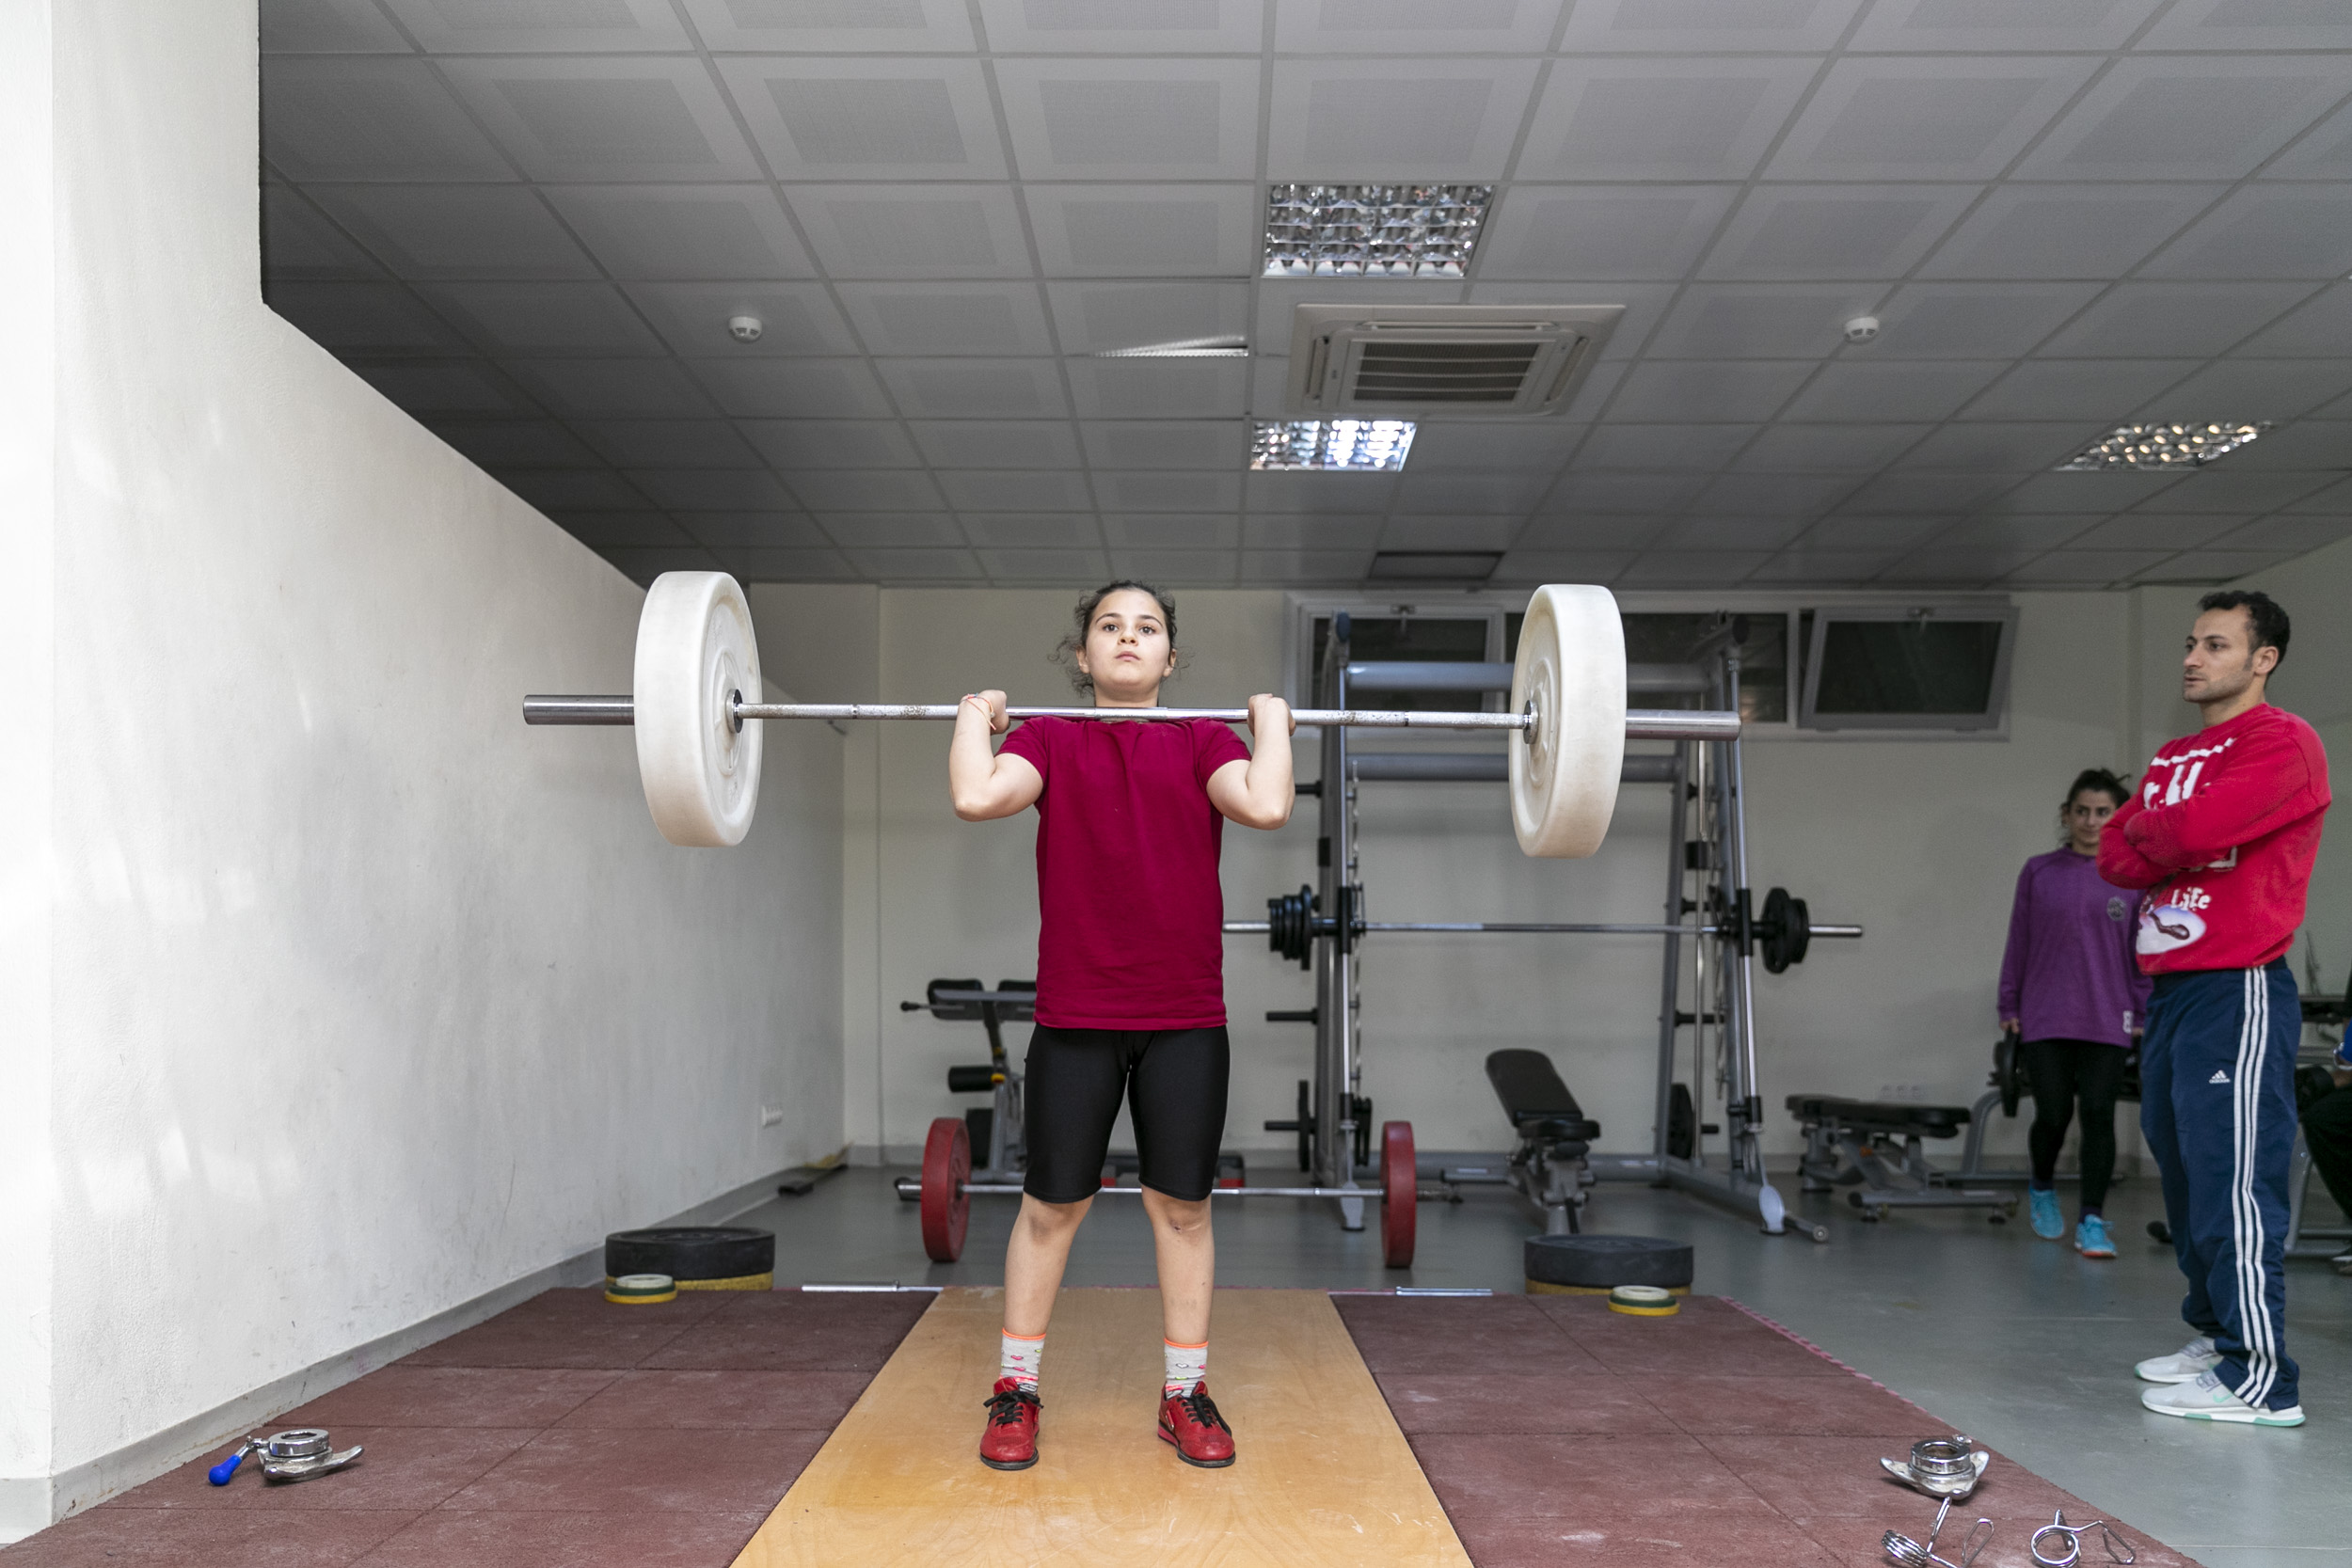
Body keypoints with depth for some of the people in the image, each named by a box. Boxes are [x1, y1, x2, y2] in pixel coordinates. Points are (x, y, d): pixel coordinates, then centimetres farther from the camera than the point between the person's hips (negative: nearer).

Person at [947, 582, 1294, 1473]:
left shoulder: (1203, 740, 6)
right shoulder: (1049, 740, 4)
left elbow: (1266, 806, -15)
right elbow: (977, 797, -17)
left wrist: (1273, 722, -2)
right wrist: (974, 719, -2)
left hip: (1186, 1018, 1)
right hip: (1075, 1015, -1)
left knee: (1182, 1205, 9)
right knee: (1052, 1204, 8)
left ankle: (1185, 1395, 23)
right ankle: (1016, 1391, 22)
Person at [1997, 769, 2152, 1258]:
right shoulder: (2038, 872, 4)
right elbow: (2018, 944, 7)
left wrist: (2145, 1014, 1)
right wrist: (2009, 1007, 7)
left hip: (2106, 1021, 0)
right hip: (2044, 1017, 0)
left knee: (2098, 1115, -3)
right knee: (2052, 1115, 1)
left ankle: (2093, 1221, 7)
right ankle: (2043, 1190, 30)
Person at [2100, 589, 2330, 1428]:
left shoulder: (2283, 743, -6)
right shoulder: (2172, 757, 19)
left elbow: (2196, 831, -20)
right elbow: (2115, 854, 7)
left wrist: (2148, 830, -1)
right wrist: (2178, 842, -10)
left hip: (2240, 989, -8)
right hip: (2170, 986, 8)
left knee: (2232, 1184, -9)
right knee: (2185, 1174, 14)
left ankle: (2258, 1378, -5)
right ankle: (2214, 1334, 26)